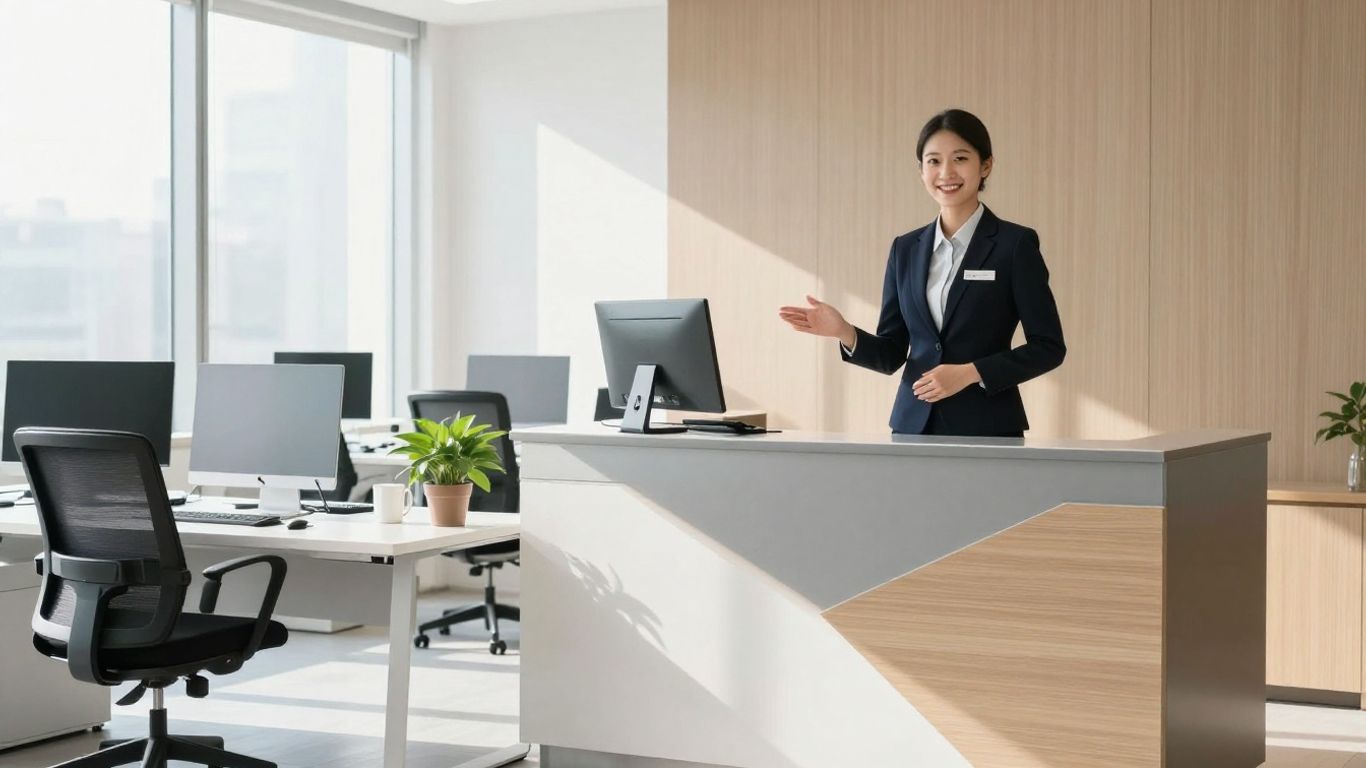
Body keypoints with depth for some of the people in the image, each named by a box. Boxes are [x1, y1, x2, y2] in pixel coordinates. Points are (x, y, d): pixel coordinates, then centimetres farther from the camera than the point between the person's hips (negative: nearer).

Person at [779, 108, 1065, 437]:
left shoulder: (1015, 244, -4)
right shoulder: (906, 249, 9)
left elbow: (1048, 347, -5)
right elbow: (891, 355, 9)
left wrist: (970, 373, -15)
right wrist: (844, 332, -9)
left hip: (987, 428, -3)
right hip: (913, 424, 3)